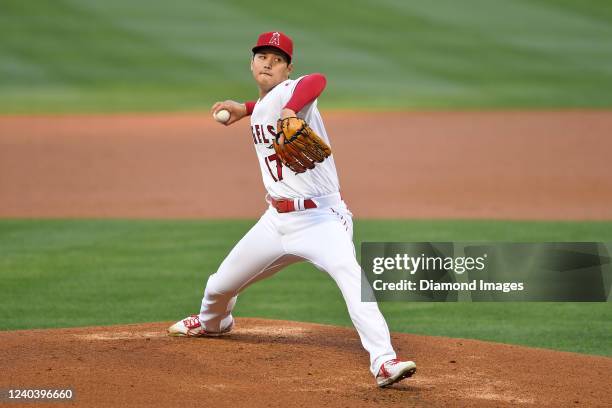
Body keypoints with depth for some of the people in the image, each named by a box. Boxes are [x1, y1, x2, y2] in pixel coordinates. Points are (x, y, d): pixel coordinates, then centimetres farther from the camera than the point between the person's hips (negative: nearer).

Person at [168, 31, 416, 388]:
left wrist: (290, 111, -56)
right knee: (220, 286, 19)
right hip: (277, 220, 8)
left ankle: (384, 361, -41)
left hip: (321, 217, -8)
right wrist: (245, 109, 26)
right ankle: (213, 322, 55)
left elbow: (317, 81, -40)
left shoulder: (288, 92, -14)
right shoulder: (260, 108, 11)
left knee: (350, 274, -34)